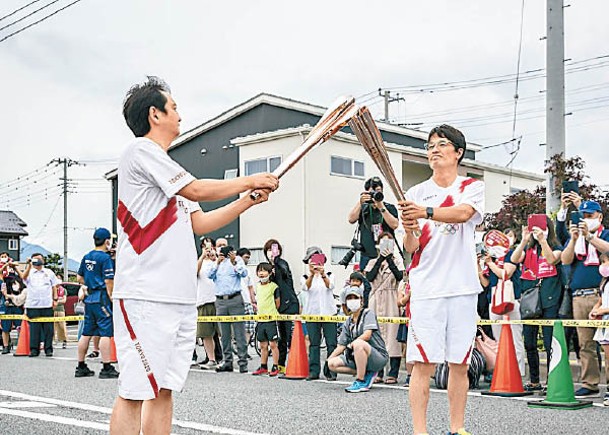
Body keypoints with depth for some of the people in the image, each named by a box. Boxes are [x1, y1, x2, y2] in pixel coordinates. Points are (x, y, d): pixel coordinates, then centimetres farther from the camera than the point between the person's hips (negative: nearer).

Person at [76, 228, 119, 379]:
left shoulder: (86, 257, 12)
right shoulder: (105, 258, -11)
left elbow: (79, 278, 17)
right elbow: (109, 281, -15)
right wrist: (111, 297, -10)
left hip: (89, 298, 8)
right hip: (102, 298, -8)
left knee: (86, 333, 11)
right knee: (105, 332, -6)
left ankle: (81, 367, 17)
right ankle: (106, 368, -8)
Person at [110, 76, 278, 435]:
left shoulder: (166, 165, 25)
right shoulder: (140, 150, -3)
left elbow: (199, 223, 21)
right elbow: (196, 190, -10)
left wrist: (249, 200, 14)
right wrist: (249, 181, 2)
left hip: (181, 296, 9)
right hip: (145, 295, -9)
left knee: (164, 389, 7)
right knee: (135, 393, -10)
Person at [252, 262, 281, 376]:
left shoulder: (273, 286, -8)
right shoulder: (258, 287, 11)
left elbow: (277, 303, -3)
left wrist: (270, 312, 4)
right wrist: (261, 310, 14)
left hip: (271, 319, -6)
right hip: (260, 319, 6)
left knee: (273, 344, -4)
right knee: (263, 345, 12)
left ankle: (275, 367, 2)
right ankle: (263, 367, 20)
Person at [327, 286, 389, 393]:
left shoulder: (368, 313, -3)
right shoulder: (348, 322, 14)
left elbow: (367, 335, -19)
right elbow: (341, 345, 12)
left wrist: (350, 345, -15)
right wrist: (328, 359, 2)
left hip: (379, 357, -7)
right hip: (357, 357, 7)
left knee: (358, 343, -36)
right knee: (332, 364, -8)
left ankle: (361, 382, -25)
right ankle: (367, 373, 0)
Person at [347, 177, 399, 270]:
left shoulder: (390, 208, 10)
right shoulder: (362, 208, 12)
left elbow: (394, 225, -6)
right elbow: (351, 220, -4)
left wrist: (381, 207, -12)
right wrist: (360, 203, -14)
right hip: (367, 255, 1)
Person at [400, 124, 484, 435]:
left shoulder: (473, 187, 7)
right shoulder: (416, 194, 9)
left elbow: (462, 213, -17)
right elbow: (411, 248, 4)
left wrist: (426, 212, -33)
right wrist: (409, 231, -19)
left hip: (463, 286, 1)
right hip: (426, 287, 0)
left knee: (459, 363, 7)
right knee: (424, 362, -6)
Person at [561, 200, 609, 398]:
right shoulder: (574, 238, 21)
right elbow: (565, 260, 5)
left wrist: (589, 236, -19)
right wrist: (574, 239, -9)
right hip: (579, 297, 4)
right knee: (585, 343, 4)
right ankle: (589, 384, 8)